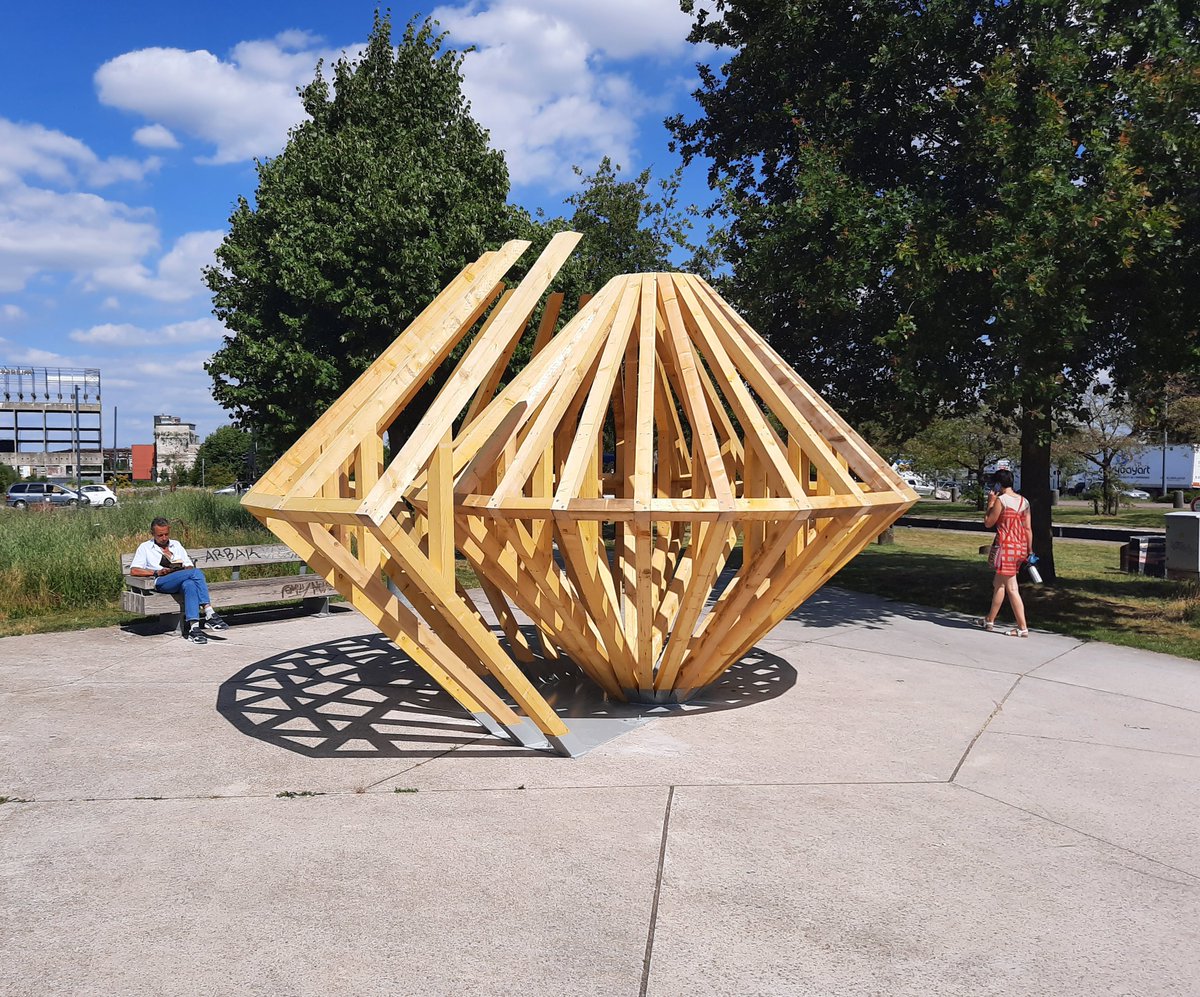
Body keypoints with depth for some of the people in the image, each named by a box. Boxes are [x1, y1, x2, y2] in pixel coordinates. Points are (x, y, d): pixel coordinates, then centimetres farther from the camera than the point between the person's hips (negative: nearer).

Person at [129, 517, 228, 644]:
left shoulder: (176, 544, 28)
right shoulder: (145, 548, 18)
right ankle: (209, 614, -41)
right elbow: (134, 571, 6)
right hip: (161, 582, -4)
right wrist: (156, 572, -9)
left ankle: (193, 627, -50)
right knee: (196, 572, -33)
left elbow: (190, 566, 23)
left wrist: (183, 570, -2)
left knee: (190, 585, -39)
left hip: (183, 582, 4)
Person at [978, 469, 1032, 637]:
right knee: (998, 584, 16)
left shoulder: (1001, 500, -12)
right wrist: (1029, 551, 13)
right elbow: (1028, 528, 9)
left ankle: (1023, 628, 2)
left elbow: (988, 522, -6)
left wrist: (990, 502, 1)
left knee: (1011, 588, -1)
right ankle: (990, 619, 24)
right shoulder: (1024, 501, 9)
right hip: (1020, 547, 8)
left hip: (1006, 546, -8)